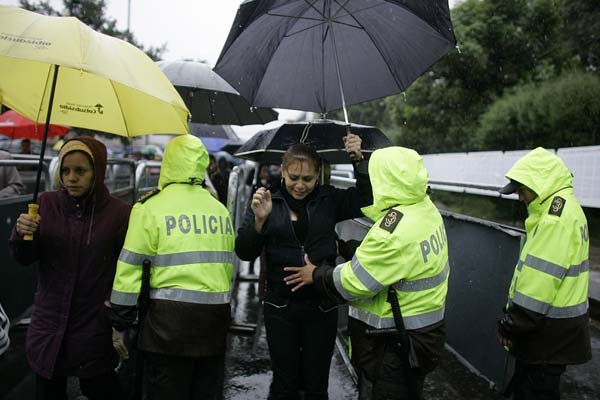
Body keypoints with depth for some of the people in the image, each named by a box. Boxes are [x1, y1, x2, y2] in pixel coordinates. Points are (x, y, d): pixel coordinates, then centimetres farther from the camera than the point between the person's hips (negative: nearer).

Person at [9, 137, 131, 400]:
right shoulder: (47, 204, 0)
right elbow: (24, 259, 3)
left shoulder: (118, 213, -10)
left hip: (94, 331, -3)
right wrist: (22, 235, -18)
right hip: (48, 326, 3)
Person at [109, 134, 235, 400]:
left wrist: (120, 324, 2)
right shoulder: (220, 209, 7)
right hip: (216, 318, 5)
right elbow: (228, 264, 10)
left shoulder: (151, 207, -7)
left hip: (171, 319, -4)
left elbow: (129, 270, -7)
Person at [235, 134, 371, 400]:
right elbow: (244, 253, -6)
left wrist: (359, 160, -14)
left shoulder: (329, 200, 0)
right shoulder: (267, 203, -2)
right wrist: (258, 221, -24)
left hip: (322, 306, 1)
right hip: (280, 306, 0)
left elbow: (366, 199, -4)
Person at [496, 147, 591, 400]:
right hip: (554, 328, 10)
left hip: (549, 332, -10)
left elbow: (540, 281, -25)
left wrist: (510, 326, -16)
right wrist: (514, 320, 18)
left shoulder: (556, 216, -22)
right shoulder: (564, 208, 13)